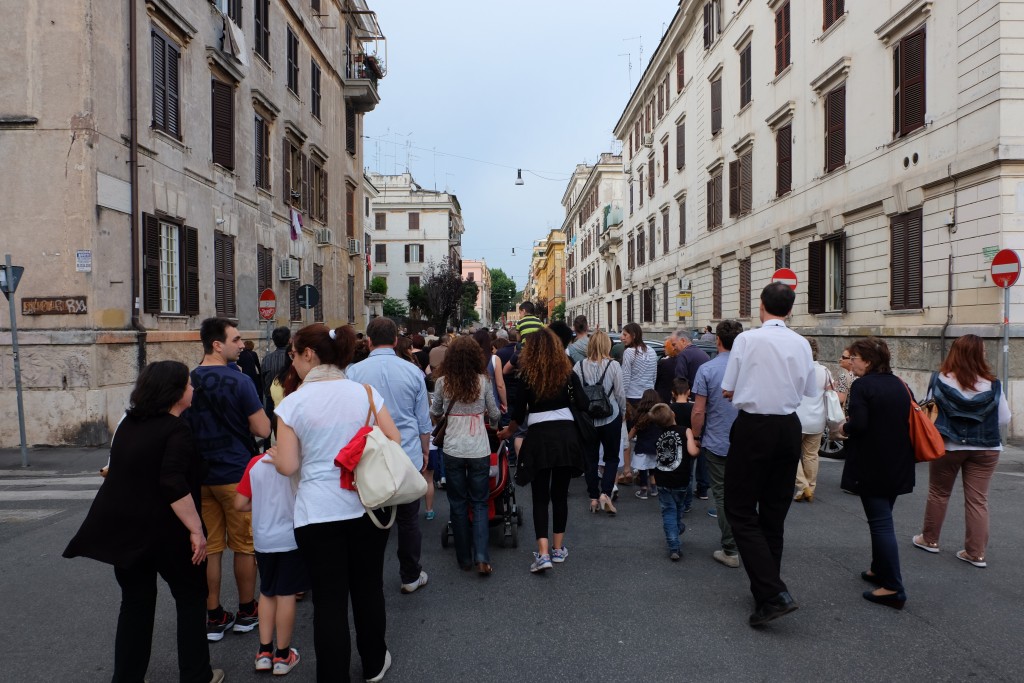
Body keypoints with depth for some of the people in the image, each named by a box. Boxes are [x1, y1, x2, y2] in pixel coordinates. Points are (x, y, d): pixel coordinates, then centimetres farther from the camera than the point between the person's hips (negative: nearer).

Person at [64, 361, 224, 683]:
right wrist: (196, 530, -24)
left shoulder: (130, 422, 8)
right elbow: (174, 485, -26)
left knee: (135, 601, 17)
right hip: (162, 529, -7)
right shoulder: (176, 430, -17)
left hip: (122, 525, 7)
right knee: (191, 596, 8)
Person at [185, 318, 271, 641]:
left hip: (200, 475, 5)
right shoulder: (238, 382, -15)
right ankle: (247, 612, 21)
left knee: (209, 548, 11)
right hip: (237, 474, -5)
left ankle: (214, 617, 19)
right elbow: (263, 430, -14)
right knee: (245, 545, 9)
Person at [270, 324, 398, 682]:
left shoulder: (292, 403, -9)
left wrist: (274, 453, 11)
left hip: (318, 512, -3)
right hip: (366, 505, 3)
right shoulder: (365, 392, -2)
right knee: (368, 589, 19)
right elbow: (394, 443, -2)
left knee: (329, 600, 7)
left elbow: (287, 466, -10)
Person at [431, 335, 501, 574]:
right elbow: (494, 413, 5)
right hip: (479, 450, 0)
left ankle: (465, 558, 20)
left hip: (452, 450, 0)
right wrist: (494, 422, 28)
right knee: (479, 503, 10)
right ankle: (482, 558, -1)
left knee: (458, 504, 13)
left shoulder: (443, 382, -4)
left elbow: (434, 412, 11)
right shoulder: (483, 381, -6)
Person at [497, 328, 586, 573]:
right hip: (566, 434, 2)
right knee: (560, 494, 13)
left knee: (540, 496, 4)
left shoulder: (527, 375, -1)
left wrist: (508, 431, 21)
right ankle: (558, 549, 20)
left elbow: (519, 412, 2)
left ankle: (543, 553, -6)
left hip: (539, 436, -2)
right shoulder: (568, 372, 4)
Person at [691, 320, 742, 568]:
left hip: (717, 444, -3)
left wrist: (696, 439, 2)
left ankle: (730, 551, 10)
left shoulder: (707, 369, -12)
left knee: (723, 495, 5)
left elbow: (698, 412, -12)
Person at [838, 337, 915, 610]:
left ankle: (893, 588, -1)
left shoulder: (862, 386, -15)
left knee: (880, 523, -3)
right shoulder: (901, 385, 8)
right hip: (898, 465, 8)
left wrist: (844, 428, -4)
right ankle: (881, 570, 32)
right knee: (883, 518, 20)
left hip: (872, 467, -8)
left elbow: (858, 424, -24)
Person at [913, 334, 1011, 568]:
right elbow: (1004, 419, -2)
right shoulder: (992, 385, -9)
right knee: (978, 500, 7)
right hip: (985, 449, 1)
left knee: (938, 493, 15)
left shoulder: (940, 381, -11)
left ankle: (930, 539, 27)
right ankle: (976, 552, 11)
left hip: (946, 446, 0)